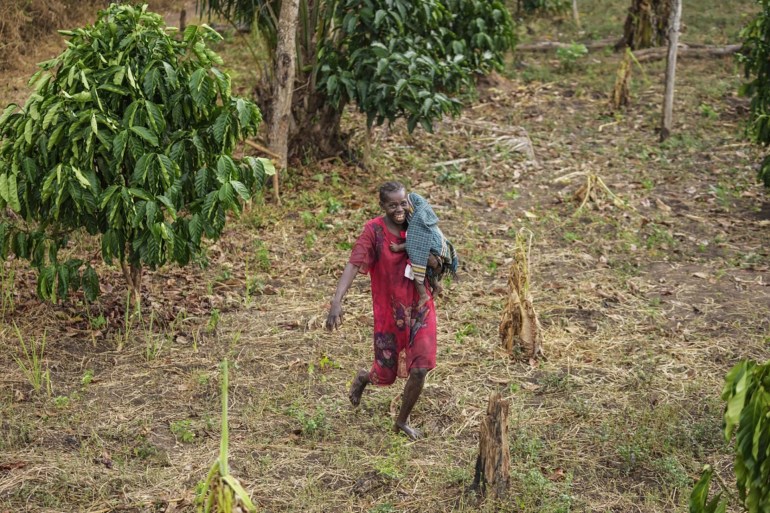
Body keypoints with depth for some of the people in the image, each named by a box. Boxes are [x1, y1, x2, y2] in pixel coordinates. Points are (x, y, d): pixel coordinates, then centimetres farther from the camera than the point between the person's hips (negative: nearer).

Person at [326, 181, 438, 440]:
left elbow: (435, 262, 0)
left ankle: (403, 421, 22)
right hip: (388, 311, -3)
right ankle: (363, 378, 50)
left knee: (419, 370, -4)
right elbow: (353, 264, -25)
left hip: (419, 309, 3)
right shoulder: (373, 230, -15)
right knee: (386, 376, 10)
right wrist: (337, 301, -38)